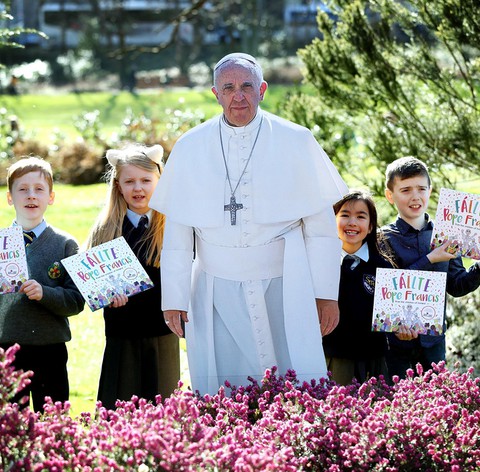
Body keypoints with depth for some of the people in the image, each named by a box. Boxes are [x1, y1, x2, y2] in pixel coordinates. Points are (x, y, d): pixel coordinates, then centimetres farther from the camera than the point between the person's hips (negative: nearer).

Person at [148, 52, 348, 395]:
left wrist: (326, 293, 1)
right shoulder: (190, 148, 5)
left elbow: (321, 224, 4)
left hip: (284, 291, -1)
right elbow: (177, 231, 7)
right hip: (218, 296, 1)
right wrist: (174, 298, 3)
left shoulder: (296, 142, 2)